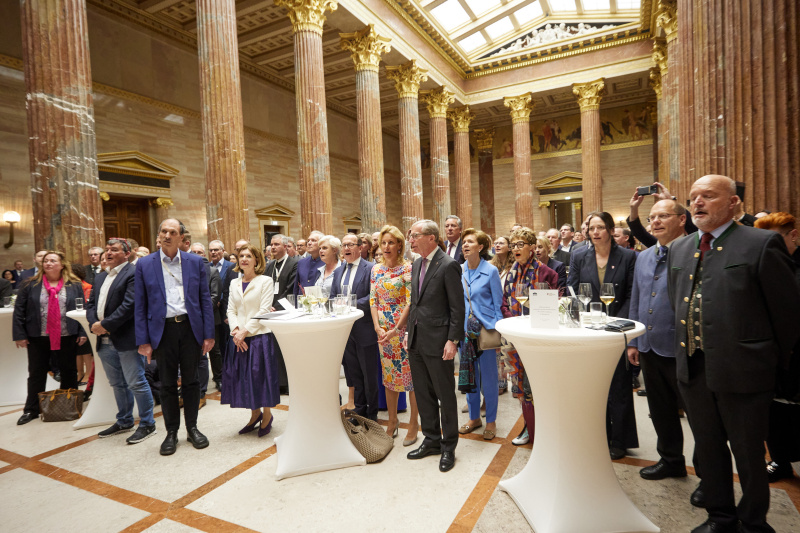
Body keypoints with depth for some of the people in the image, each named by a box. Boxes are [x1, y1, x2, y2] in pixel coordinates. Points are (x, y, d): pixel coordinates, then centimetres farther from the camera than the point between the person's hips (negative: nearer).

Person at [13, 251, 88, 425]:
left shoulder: (74, 285, 2)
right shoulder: (30, 285, 2)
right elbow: (19, 311, 2)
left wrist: (83, 332, -6)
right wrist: (20, 335, -4)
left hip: (67, 337, 0)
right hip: (37, 337, 1)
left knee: (69, 371, 10)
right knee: (36, 373, 10)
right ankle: (31, 409, 22)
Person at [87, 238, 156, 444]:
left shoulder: (134, 273, -10)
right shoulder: (100, 277, 18)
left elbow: (129, 305, -18)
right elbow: (91, 304, 15)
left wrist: (106, 324, -17)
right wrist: (94, 323, -4)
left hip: (127, 339, -8)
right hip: (105, 341, 8)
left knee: (136, 383, -2)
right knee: (117, 384, 19)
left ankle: (147, 424, 10)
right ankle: (124, 422, 33)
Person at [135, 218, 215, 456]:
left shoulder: (195, 262, 2)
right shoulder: (145, 264, 2)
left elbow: (205, 299, 2)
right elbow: (140, 305, 2)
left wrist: (209, 334, -2)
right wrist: (143, 340, -3)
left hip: (190, 327, 0)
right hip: (163, 330, 0)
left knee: (190, 381, 10)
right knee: (167, 384, 9)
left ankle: (192, 428, 26)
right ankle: (171, 432, 25)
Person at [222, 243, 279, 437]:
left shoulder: (265, 281, -2)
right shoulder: (234, 283, 13)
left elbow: (264, 310, -9)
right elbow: (231, 310, 9)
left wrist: (245, 330, -14)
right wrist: (235, 329, -8)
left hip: (259, 336, -5)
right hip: (238, 339, 5)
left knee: (261, 376, 0)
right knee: (242, 376, 8)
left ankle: (267, 416, 21)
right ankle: (255, 414, 28)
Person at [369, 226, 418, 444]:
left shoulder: (407, 268, -9)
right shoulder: (376, 269, 8)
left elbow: (410, 302, -14)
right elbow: (373, 300, 6)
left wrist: (395, 329, -18)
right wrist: (378, 327, -5)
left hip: (403, 328, -5)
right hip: (383, 330, 5)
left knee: (409, 374, 2)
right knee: (389, 375, 15)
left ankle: (414, 424, 19)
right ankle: (392, 420, 31)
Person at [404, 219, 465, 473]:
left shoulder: (448, 265, -13)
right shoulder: (416, 264, 11)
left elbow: (457, 307, -13)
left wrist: (453, 340, -16)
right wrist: (409, 332, 14)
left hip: (437, 341, -7)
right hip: (416, 340, 8)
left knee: (445, 396, 7)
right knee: (423, 394, 17)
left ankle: (448, 447, 24)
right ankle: (432, 440, 34)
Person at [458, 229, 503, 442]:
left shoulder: (491, 271, -7)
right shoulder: (458, 271, 3)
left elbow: (498, 304, -4)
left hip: (486, 330, -4)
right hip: (465, 330, 4)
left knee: (488, 377, 6)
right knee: (469, 375, 13)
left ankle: (491, 421, 23)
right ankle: (474, 417, 30)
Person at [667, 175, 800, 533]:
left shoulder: (762, 244, -10)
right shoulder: (679, 249, 9)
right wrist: (686, 349, 14)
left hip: (742, 370, -5)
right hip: (693, 369, 6)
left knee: (749, 453, 13)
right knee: (708, 449, 19)